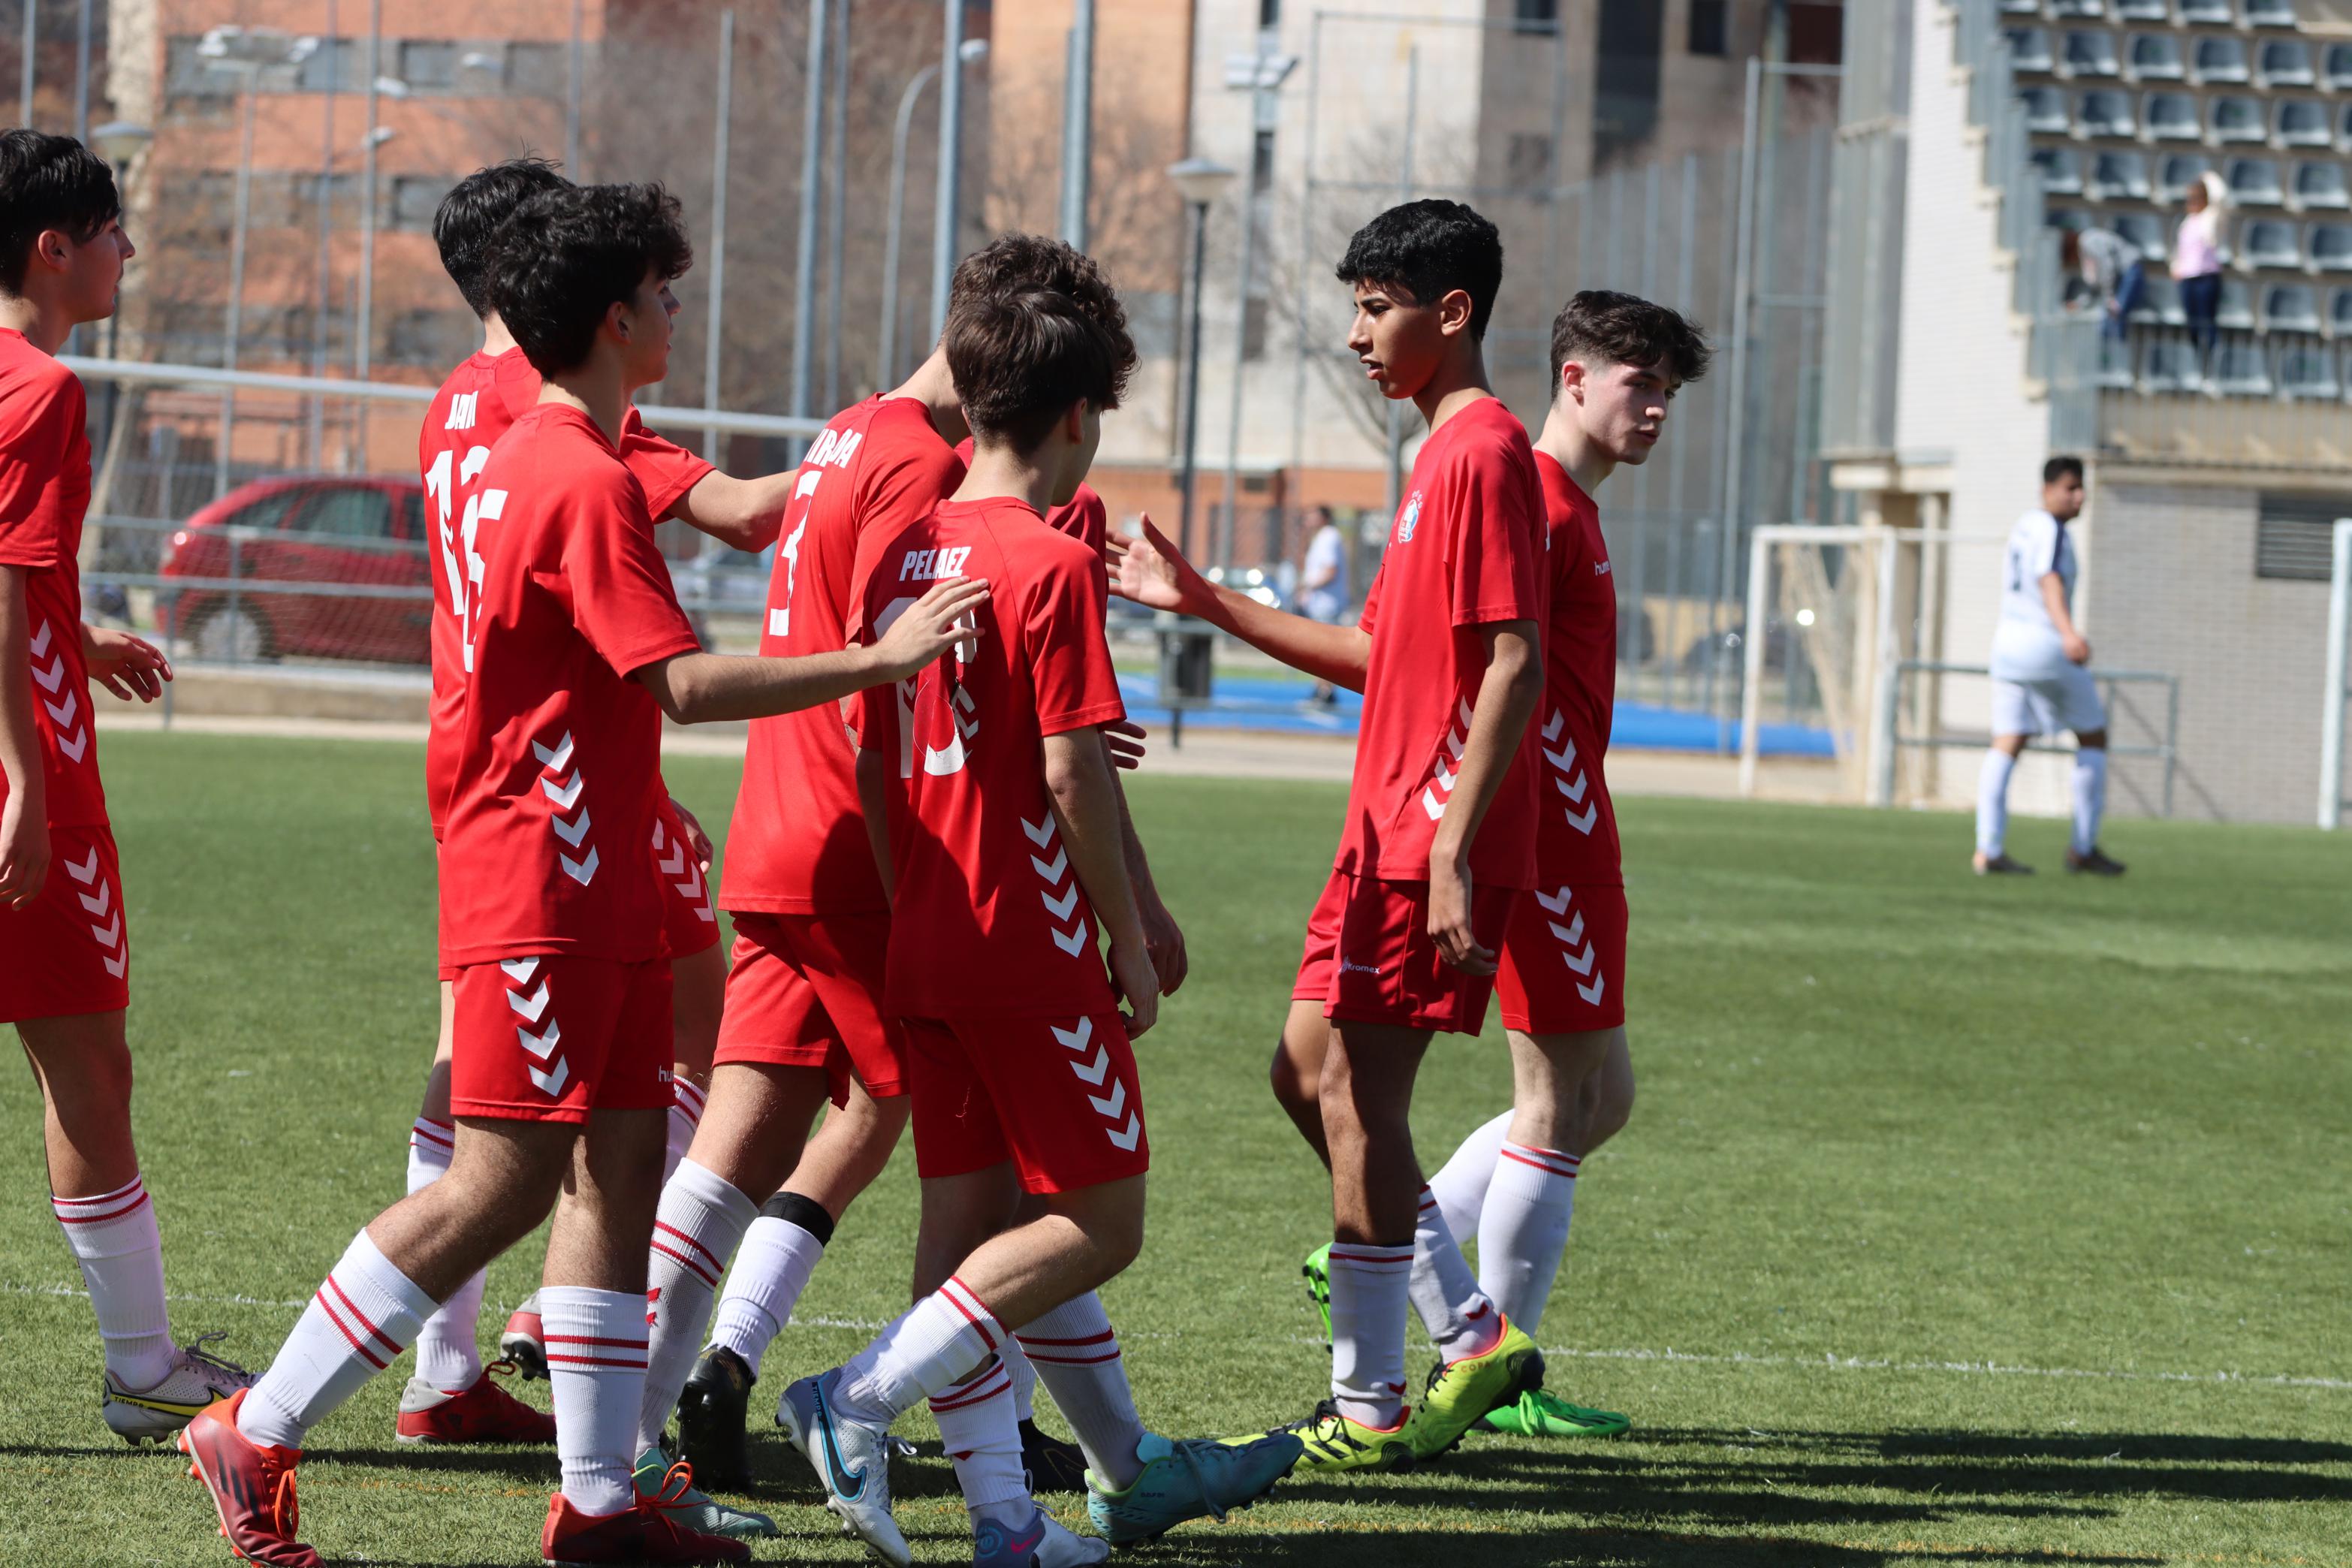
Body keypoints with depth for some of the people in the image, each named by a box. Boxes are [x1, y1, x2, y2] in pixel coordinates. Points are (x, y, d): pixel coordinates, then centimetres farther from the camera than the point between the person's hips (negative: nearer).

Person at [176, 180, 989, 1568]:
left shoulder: (535, 461, 15)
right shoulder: (588, 481, -17)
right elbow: (685, 682, -22)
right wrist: (878, 660, -20)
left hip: (595, 889, 10)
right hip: (547, 888, -10)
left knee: (619, 1166, 7)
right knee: (502, 1186, -9)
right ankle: (257, 1435, -5)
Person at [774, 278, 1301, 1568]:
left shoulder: (893, 550, 9)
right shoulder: (1051, 565, -13)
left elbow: (866, 751, 12)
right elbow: (1073, 774, -16)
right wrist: (1131, 942, -8)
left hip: (924, 945, 8)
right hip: (1032, 947, -8)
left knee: (971, 1218, 10)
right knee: (1096, 1223, 0)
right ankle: (861, 1402, -11)